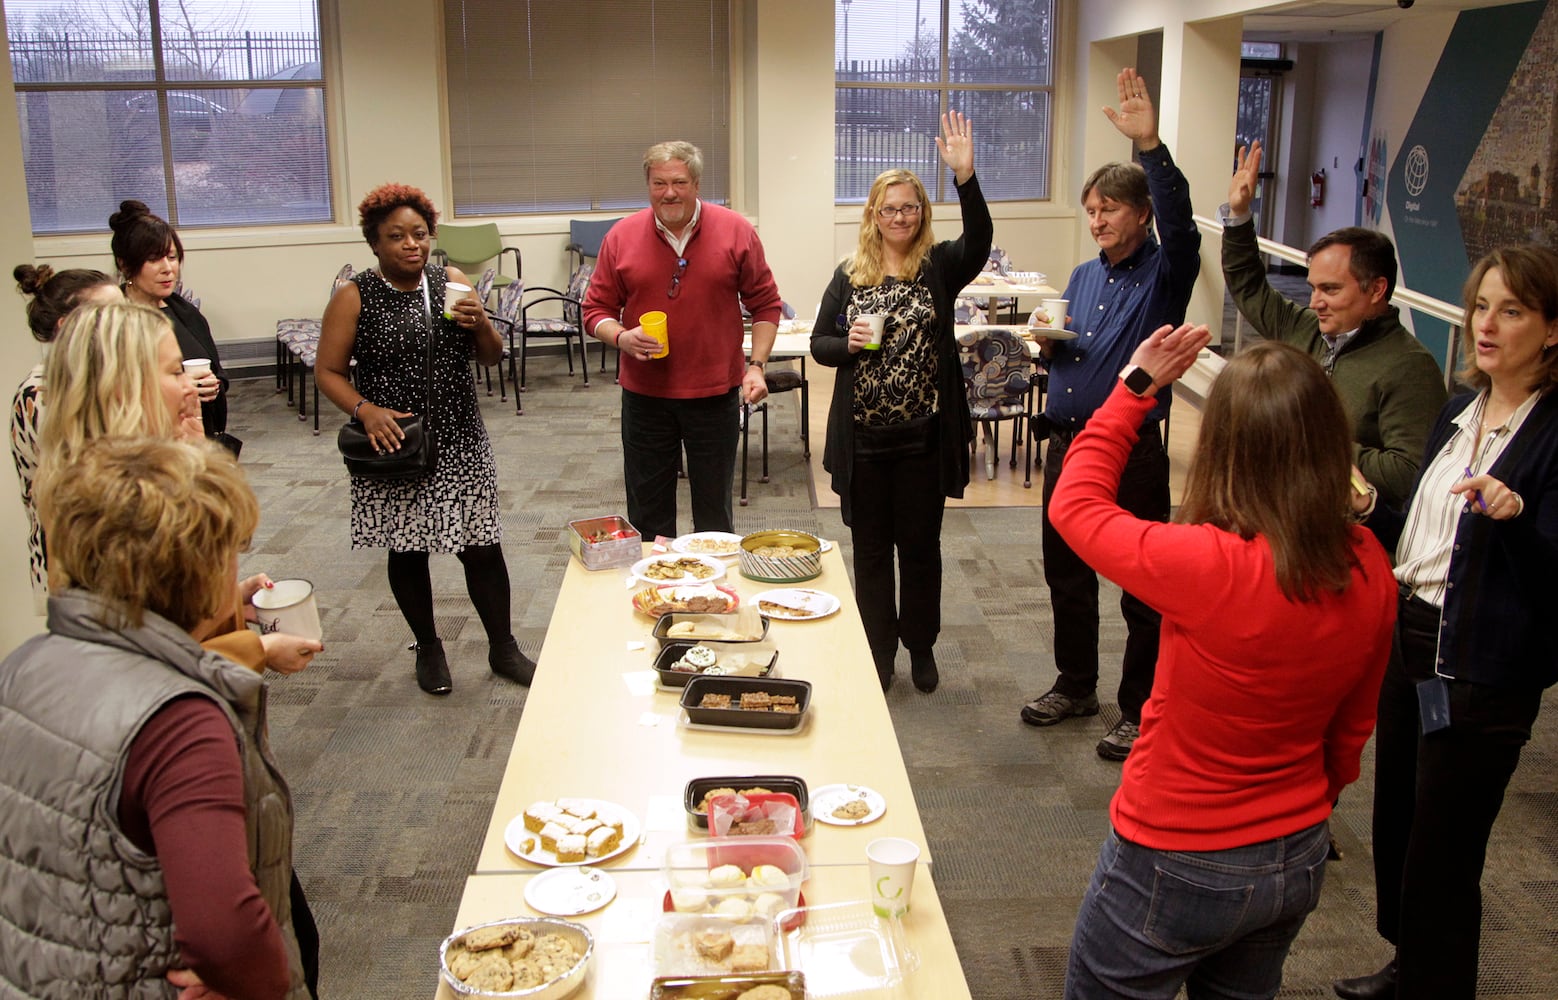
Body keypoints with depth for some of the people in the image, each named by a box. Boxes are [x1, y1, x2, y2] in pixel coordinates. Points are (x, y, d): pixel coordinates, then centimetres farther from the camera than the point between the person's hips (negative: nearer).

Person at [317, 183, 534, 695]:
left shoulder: (452, 282, 5)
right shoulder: (353, 298, -5)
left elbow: (491, 357, 9)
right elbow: (328, 372, -2)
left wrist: (481, 325, -12)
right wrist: (365, 410, -19)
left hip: (460, 444, 2)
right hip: (395, 443, -2)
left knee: (482, 547, 4)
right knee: (408, 550, 11)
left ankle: (503, 648, 21)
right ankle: (429, 648, 31)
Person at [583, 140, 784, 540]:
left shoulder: (737, 232, -4)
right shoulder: (621, 237, -1)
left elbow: (766, 304, 3)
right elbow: (596, 310, 4)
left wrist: (756, 365, -7)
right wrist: (621, 337, -16)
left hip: (715, 394, -1)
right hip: (644, 396, 1)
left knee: (714, 513, 11)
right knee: (648, 515, 10)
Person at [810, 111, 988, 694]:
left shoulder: (939, 268, -2)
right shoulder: (850, 275, 4)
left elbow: (979, 241, -22)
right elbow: (818, 344, 7)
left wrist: (966, 177, -36)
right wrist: (847, 344, -15)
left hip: (923, 438, -1)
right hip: (863, 439, 2)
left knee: (921, 548, 11)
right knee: (870, 549, 11)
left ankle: (921, 648, 29)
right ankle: (878, 652, 26)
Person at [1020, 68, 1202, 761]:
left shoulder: (1164, 274, -6)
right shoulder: (1083, 276, 14)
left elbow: (1179, 220, -28)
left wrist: (1150, 145, -39)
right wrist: (1048, 344, -2)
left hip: (1132, 451, -7)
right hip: (1067, 443, 7)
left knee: (1142, 588, 2)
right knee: (1066, 572, 17)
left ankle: (1141, 711, 16)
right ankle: (1075, 685, 35)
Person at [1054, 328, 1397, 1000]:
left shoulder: (1209, 567, -32)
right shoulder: (1371, 572, -12)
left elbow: (1075, 505, -14)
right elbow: (1351, 730, 3)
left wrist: (1135, 387, -5)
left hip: (1174, 863, -6)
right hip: (1298, 857, 6)